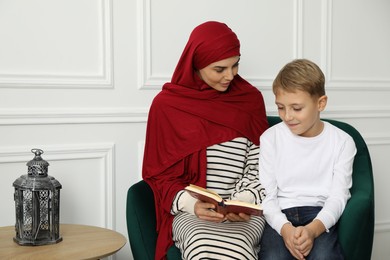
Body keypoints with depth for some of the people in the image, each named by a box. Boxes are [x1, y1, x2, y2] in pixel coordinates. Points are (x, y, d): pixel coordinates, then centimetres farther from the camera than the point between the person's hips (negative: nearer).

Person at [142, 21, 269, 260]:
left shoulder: (250, 98, 6)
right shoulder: (166, 104, 0)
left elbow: (258, 166, 7)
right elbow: (160, 173, 4)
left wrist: (244, 201, -12)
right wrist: (191, 204, -13)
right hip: (190, 212, -1)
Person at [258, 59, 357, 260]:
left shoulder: (342, 142, 5)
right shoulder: (270, 138, 5)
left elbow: (338, 196, -1)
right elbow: (266, 195, 1)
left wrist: (313, 229, -20)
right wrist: (285, 228, -19)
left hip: (321, 215, 0)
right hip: (279, 216, 0)